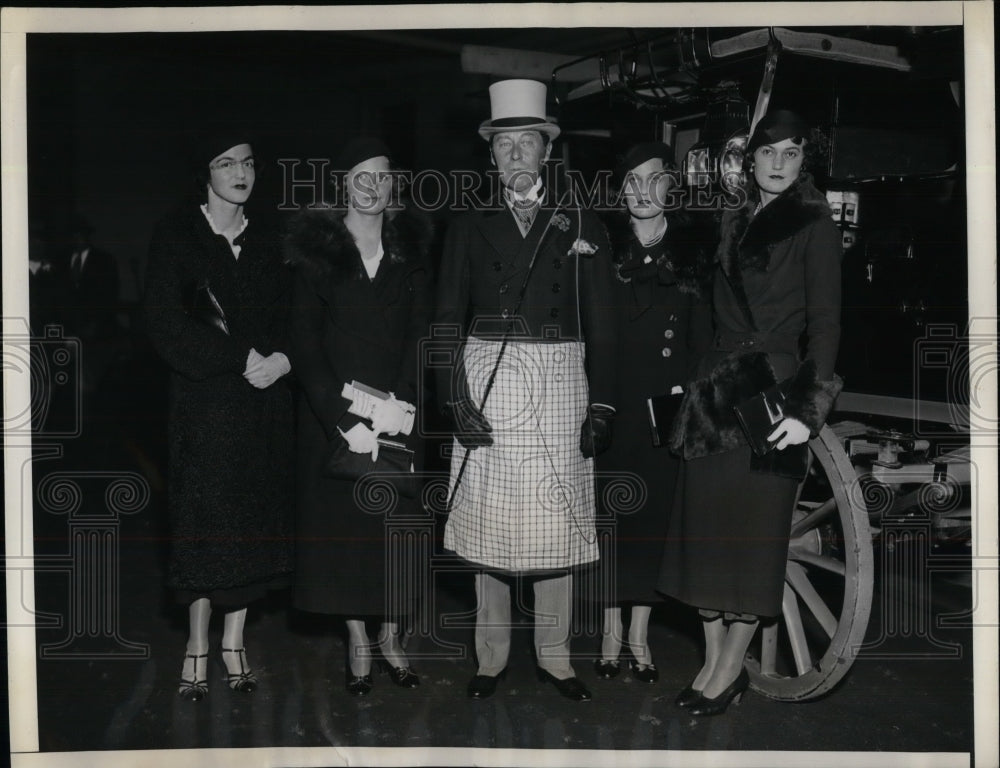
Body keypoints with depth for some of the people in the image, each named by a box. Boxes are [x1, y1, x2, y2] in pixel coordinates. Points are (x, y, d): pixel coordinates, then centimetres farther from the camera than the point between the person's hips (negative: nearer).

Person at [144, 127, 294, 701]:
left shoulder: (267, 243, 14)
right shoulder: (177, 237, 1)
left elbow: (292, 319, 11)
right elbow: (167, 323, -9)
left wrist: (282, 359, -11)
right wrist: (240, 357, -15)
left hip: (265, 397, 4)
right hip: (205, 400, -4)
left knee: (255, 520, 4)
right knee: (206, 519, -4)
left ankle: (235, 639, 15)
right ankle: (199, 646, 7)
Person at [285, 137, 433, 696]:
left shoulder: (412, 247, 6)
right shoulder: (316, 250, 0)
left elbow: (421, 335, 1)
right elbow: (306, 345, -5)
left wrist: (398, 406, -14)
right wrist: (344, 418, -15)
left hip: (399, 413, 1)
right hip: (334, 413, -1)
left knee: (397, 522, 4)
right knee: (344, 520, 3)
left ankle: (391, 637, 19)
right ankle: (358, 642, 16)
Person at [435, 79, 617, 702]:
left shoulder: (583, 228, 8)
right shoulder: (471, 229, 9)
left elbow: (602, 326, 6)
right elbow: (448, 321, 6)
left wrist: (602, 406, -2)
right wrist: (456, 398, -6)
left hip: (560, 386, 0)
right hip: (488, 384, 0)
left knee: (556, 526, 2)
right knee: (488, 524, 3)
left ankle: (554, 657, 16)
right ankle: (492, 657, 16)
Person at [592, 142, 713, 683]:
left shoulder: (693, 250, 6)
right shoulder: (604, 248, 3)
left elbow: (702, 333, 6)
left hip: (666, 404, 1)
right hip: (612, 400, 0)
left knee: (653, 513, 5)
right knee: (611, 512, 1)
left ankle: (640, 634, 15)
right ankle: (612, 630, 13)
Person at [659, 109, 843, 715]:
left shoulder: (815, 225, -4)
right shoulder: (736, 222, 14)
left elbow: (826, 323, -9)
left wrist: (809, 410, -17)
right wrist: (699, 382, 9)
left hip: (771, 392, -6)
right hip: (717, 389, 6)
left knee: (753, 531, 0)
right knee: (705, 525, 6)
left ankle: (732, 667, 13)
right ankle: (715, 658, 17)